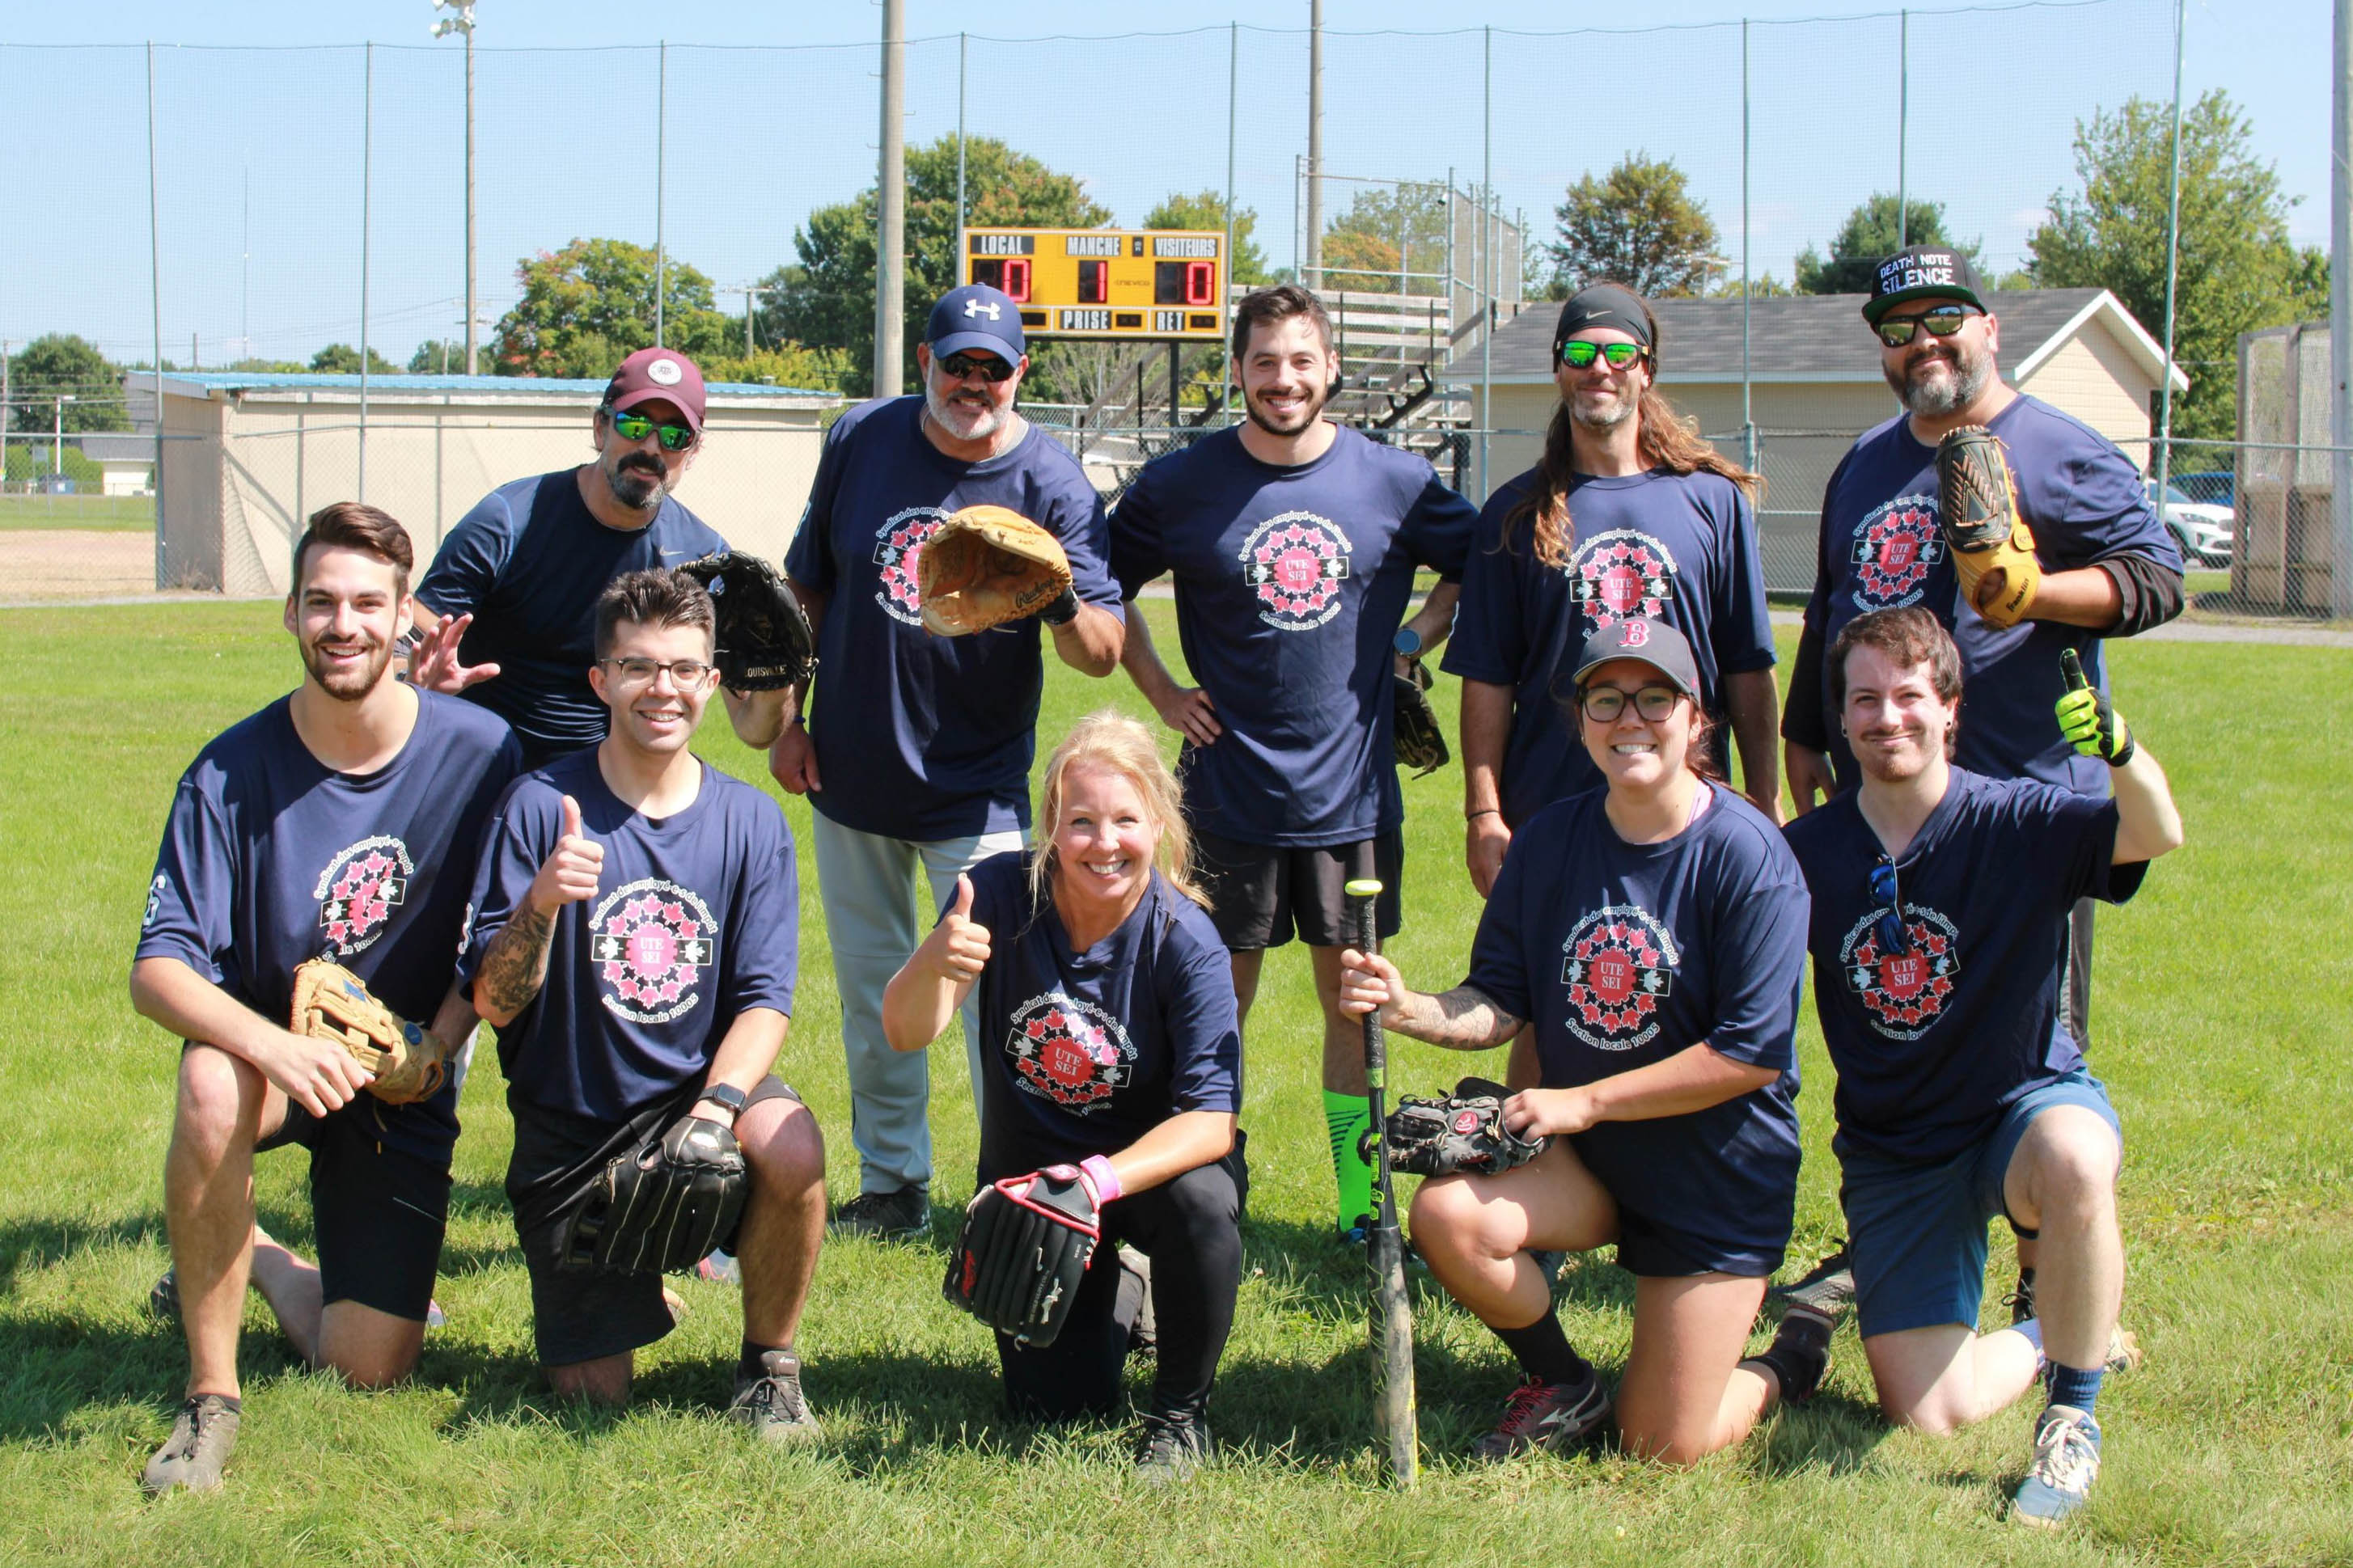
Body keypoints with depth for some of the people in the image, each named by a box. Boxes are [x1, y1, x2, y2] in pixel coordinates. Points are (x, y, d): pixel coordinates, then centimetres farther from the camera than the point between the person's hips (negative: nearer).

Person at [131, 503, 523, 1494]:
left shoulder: (477, 751, -12)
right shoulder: (232, 772, -15)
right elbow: (158, 970, -20)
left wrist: (439, 1039, -16)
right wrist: (274, 1046, -40)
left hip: (404, 1083, 1)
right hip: (266, 1049, -1)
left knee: (368, 1371, -6)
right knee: (213, 1090, -40)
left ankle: (261, 1262, 31)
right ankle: (210, 1395, -21)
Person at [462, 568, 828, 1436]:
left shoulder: (750, 822, -2)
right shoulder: (541, 808, -9)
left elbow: (764, 999, -5)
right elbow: (493, 1004, -11)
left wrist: (716, 1107, -25)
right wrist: (542, 902, -31)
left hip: (699, 1088, 1)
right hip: (571, 1128, -1)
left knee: (791, 1148, -34)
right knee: (592, 1392, -5)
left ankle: (769, 1365, -7)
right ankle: (624, 1286, 32)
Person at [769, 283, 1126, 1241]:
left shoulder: (1053, 485, -11)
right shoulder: (861, 441, -1)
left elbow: (1102, 654, -17)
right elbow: (807, 588, 10)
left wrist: (1063, 605, -39)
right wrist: (787, 717, 6)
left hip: (977, 791, -4)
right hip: (850, 775, 4)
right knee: (869, 993, 13)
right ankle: (892, 1187, 26)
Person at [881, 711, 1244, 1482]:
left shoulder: (1185, 941, -23)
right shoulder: (1002, 894, -19)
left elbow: (1211, 1120, -27)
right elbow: (906, 1033, -25)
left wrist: (1101, 1181, -44)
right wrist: (934, 961, -48)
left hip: (1149, 1160, -2)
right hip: (1029, 1164, 2)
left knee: (1200, 1201, -37)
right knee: (1053, 1404, -2)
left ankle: (1181, 1411, -10)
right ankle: (1114, 1299, 35)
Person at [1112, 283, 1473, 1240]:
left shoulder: (1394, 482, -1)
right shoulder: (1181, 486, -2)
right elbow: (1105, 590, 11)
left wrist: (1411, 643, 1)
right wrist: (1161, 692, 2)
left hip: (1353, 792, 1)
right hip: (1231, 793, -1)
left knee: (1354, 994, 8)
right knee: (1219, 999, 6)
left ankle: (1362, 1197, 17)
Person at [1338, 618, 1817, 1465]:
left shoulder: (1747, 855, -17)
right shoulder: (1550, 839, -2)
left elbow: (1752, 1054, -20)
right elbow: (1500, 1002, 1)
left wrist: (1583, 1102, -19)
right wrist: (1408, 1009, -21)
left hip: (1718, 1172, -4)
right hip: (1586, 1156, 4)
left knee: (1663, 1448, -6)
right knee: (1447, 1213, -26)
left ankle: (1786, 1364, 30)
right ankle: (1563, 1386, 4)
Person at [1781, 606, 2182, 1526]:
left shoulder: (2019, 824, -13)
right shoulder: (1808, 855, -3)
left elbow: (2156, 836, -31)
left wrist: (2120, 749, -52)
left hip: (2029, 1102, -3)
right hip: (1893, 1154, 3)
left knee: (2072, 1162, -41)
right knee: (1924, 1415, -8)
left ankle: (2074, 1413, -17)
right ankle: (2046, 1341, 28)